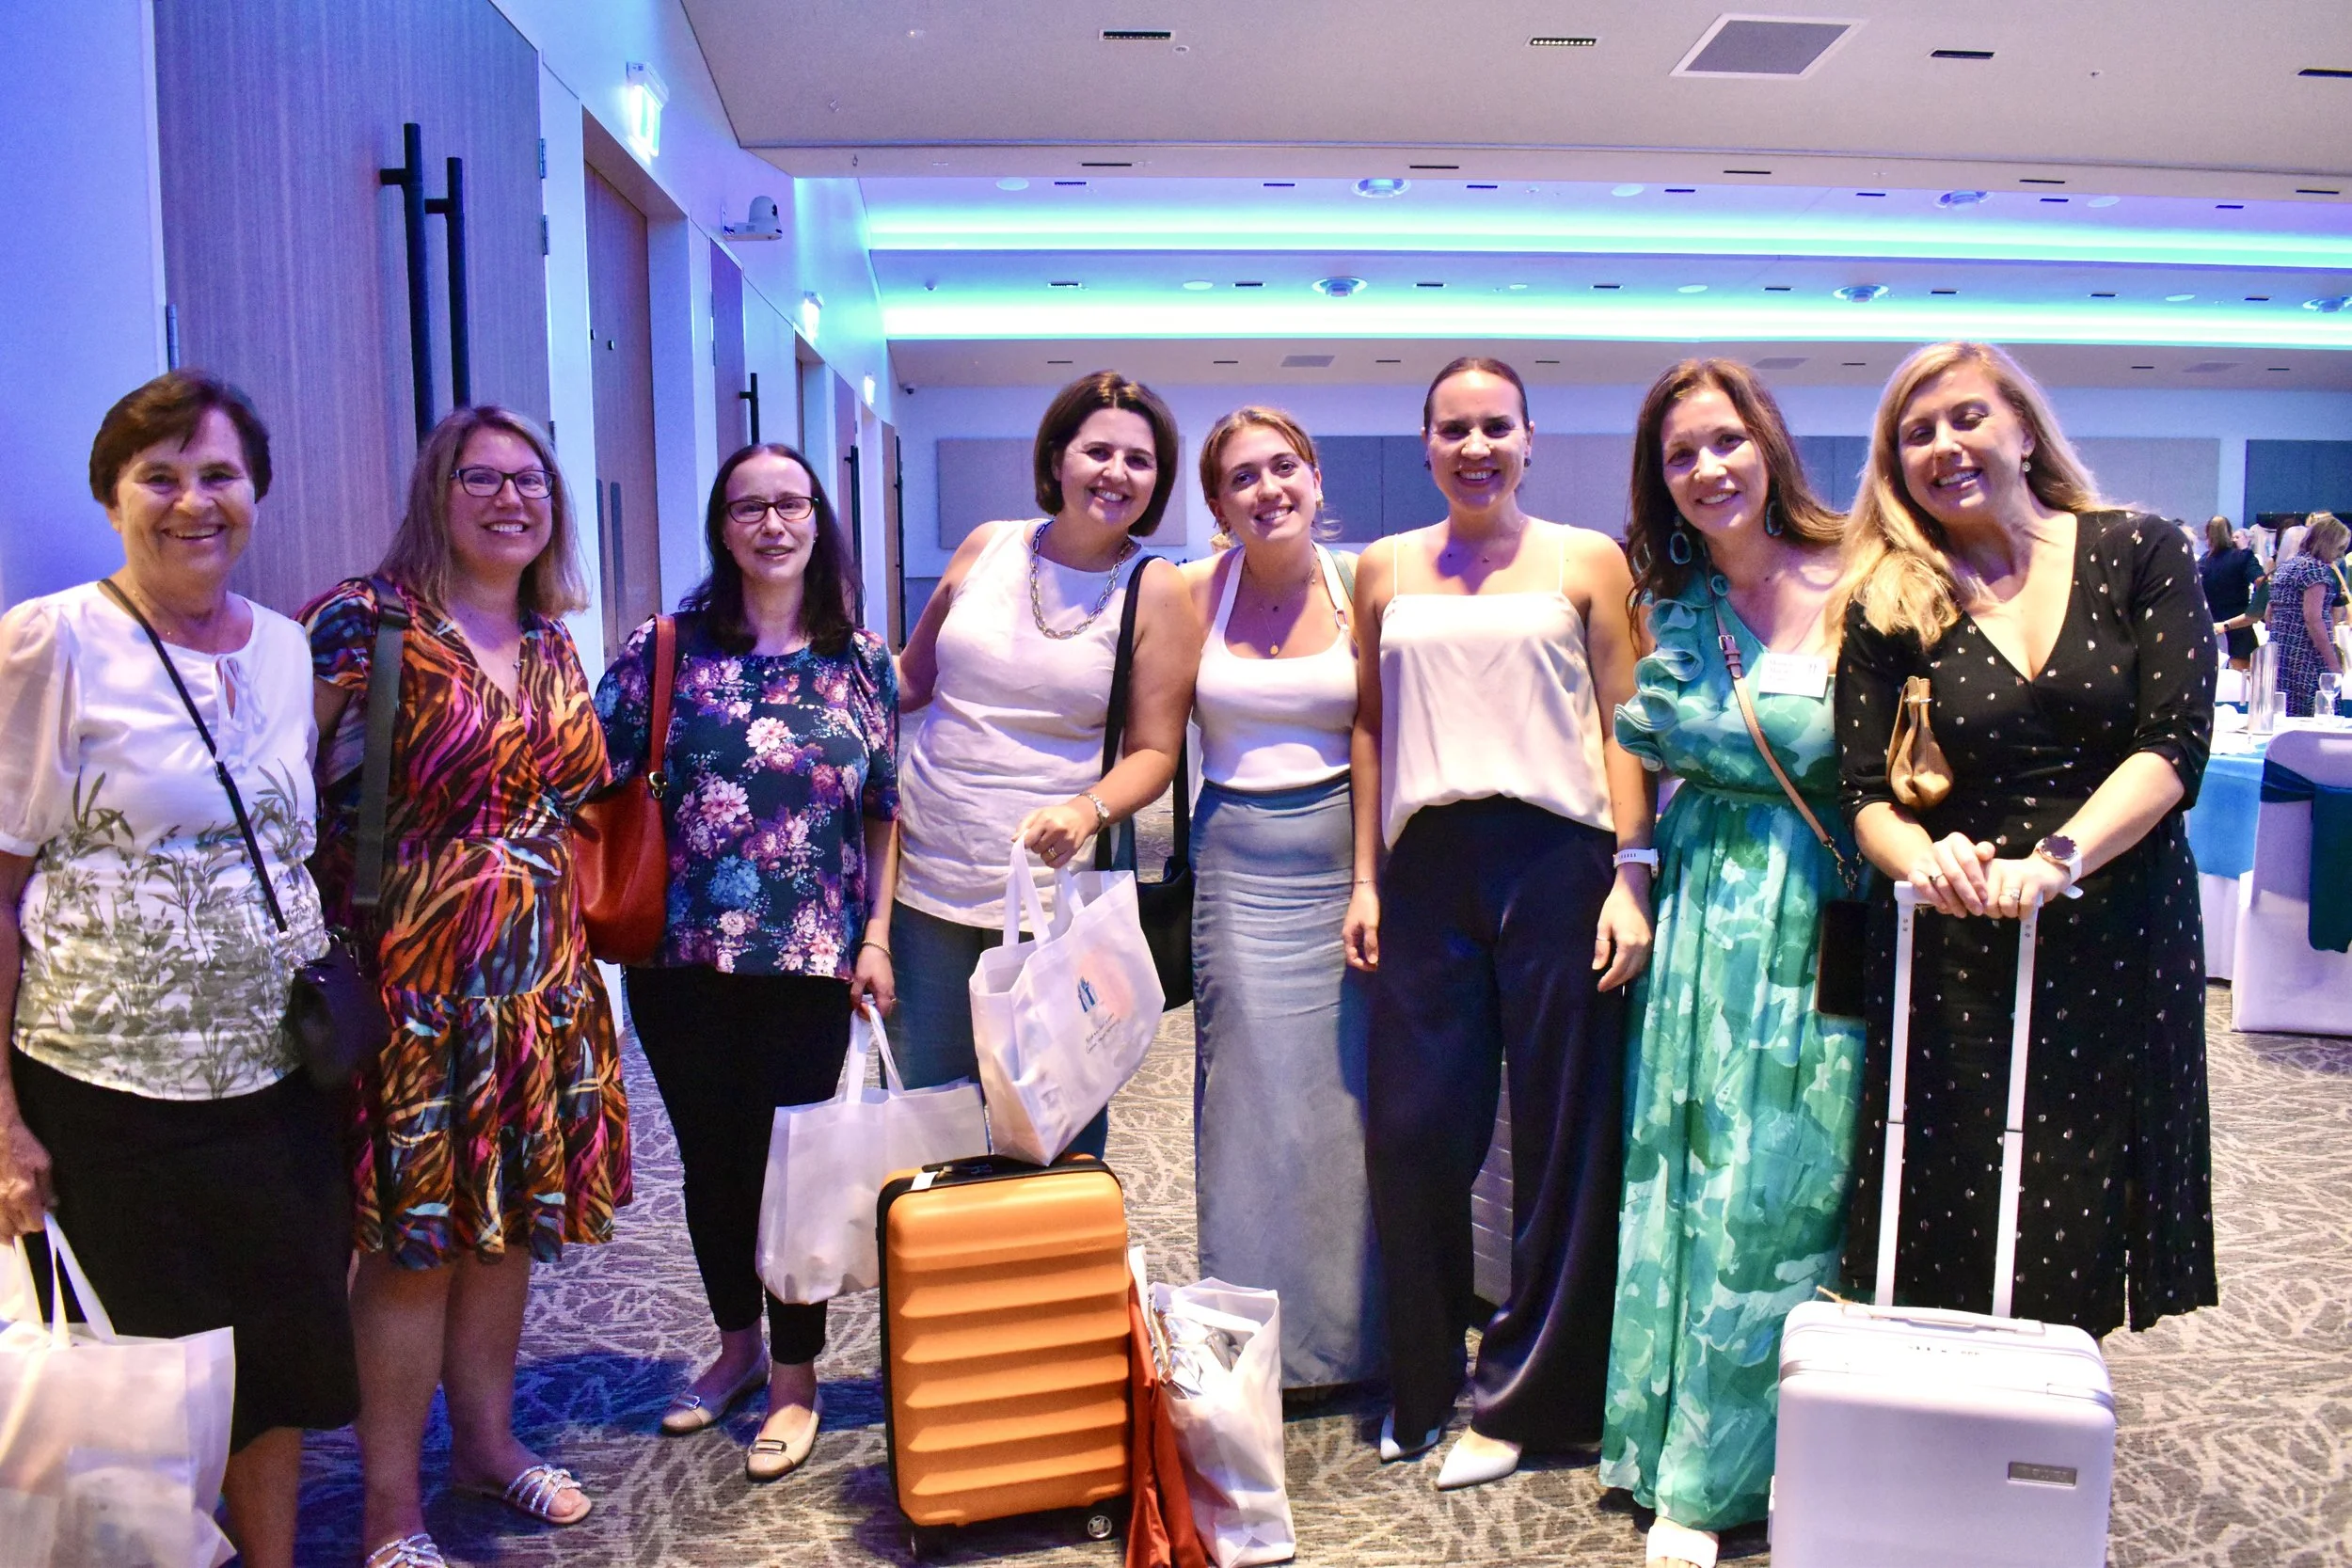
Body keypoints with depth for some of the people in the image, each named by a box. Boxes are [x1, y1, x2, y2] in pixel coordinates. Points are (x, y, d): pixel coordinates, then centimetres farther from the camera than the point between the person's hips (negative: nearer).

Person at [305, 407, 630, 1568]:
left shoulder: (550, 643, 11)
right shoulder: (366, 621, -11)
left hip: (539, 977, 6)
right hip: (416, 975, -6)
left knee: (509, 1216, 15)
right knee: (416, 1234, 2)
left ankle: (487, 1439, 34)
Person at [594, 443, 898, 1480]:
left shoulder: (861, 659, 3)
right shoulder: (668, 647, 0)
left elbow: (884, 811, 6)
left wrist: (876, 936, 0)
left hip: (811, 963, -1)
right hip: (683, 961, 1)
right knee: (710, 1156, 14)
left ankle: (793, 1376, 24)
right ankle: (737, 1344, 36)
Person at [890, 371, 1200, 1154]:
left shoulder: (1156, 594, -3)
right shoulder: (987, 547, 5)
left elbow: (1154, 749, -4)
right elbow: (912, 677, 16)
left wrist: (1088, 810, -23)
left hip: (1049, 882, -3)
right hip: (927, 876, 3)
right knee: (923, 1097, 11)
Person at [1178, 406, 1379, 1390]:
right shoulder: (1192, 594, 2)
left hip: (1341, 853, 0)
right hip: (1237, 858, 0)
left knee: (1348, 1088, 5)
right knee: (1250, 1094, 2)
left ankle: (1350, 1332, 23)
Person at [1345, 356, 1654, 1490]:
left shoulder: (1587, 561, 6)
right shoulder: (1386, 571, 14)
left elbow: (1624, 725, 3)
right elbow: (1369, 727, 15)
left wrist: (1632, 875, -6)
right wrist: (1365, 877, 9)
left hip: (1557, 863, -2)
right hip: (1427, 871, 2)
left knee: (1561, 1140, 2)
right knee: (1410, 1132, 1)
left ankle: (1518, 1399, 18)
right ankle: (1421, 1385, 21)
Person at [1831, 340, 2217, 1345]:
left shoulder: (2139, 555, 2)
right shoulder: (1888, 606, 3)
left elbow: (2176, 741, -8)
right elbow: (1868, 792, -2)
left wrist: (2052, 862, -22)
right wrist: (1924, 858, -24)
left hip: (2122, 941, 0)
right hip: (1954, 956, 0)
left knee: (2082, 1240, 8)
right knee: (1949, 1272, 4)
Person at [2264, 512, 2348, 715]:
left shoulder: (2286, 564, 16)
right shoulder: (2315, 568, -10)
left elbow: (2270, 614, 22)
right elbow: (2313, 619, -17)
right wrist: (2334, 664, -16)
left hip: (2278, 653, 9)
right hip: (2306, 660, -9)